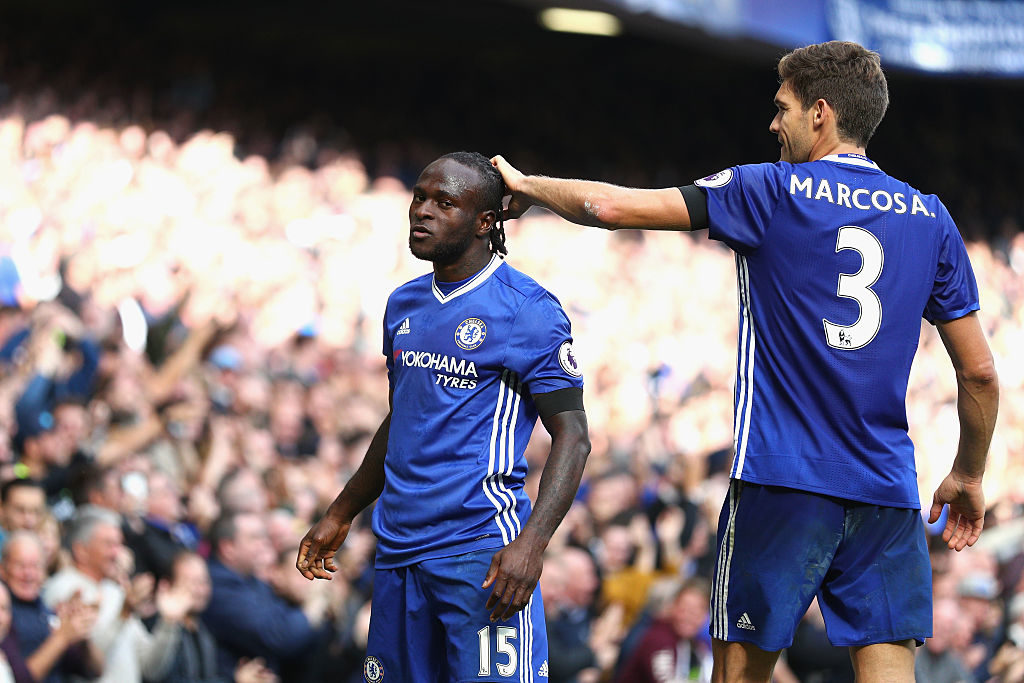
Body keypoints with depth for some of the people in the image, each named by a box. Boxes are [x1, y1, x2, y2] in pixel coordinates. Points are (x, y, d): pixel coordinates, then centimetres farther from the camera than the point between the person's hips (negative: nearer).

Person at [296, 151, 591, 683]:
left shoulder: (526, 310, -8)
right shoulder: (403, 305, 15)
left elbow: (572, 435, -11)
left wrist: (531, 544, -23)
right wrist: (341, 515, 27)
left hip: (480, 549, -7)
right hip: (397, 549, 7)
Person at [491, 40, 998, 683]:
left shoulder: (772, 191, -1)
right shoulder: (930, 217, 10)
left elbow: (610, 205, -1)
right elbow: (980, 371, 11)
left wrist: (528, 187, 17)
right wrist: (969, 476, 24)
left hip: (782, 480, -3)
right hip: (889, 493, 3)